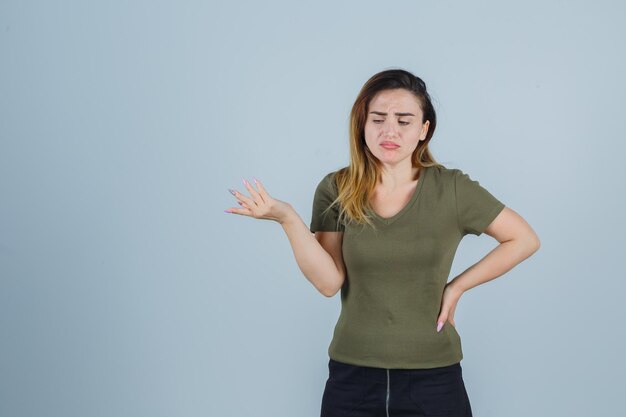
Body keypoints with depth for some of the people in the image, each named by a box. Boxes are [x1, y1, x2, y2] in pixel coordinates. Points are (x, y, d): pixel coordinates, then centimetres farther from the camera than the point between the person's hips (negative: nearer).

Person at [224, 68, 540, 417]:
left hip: (432, 376, -1)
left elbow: (525, 240, 2)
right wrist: (288, 218, -21)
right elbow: (329, 282, -10)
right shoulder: (336, 190, -3)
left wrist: (458, 286, -4)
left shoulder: (452, 189, -7)